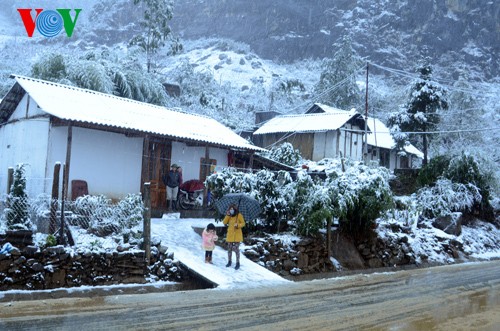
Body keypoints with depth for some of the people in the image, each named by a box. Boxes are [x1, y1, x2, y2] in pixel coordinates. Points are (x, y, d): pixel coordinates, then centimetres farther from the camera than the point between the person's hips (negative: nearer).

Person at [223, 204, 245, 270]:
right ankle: (229, 262, 24)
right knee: (229, 248, 10)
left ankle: (237, 263, 4)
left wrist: (238, 225, -23)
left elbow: (243, 223, -4)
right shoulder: (229, 216, 6)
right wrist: (227, 216, -15)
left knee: (236, 249, -6)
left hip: (237, 235, -4)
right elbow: (224, 222, -5)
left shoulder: (239, 215, -6)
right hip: (230, 234, 4)